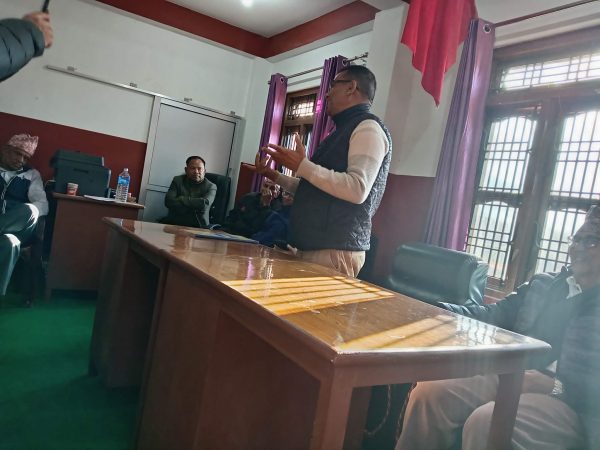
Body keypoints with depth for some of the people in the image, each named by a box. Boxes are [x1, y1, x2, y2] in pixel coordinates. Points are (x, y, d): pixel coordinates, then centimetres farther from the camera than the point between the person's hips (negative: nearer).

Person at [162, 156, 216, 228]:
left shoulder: (211, 187, 2)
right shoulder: (178, 180, 8)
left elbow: (205, 204, -17)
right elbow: (168, 201, -6)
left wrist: (181, 199, -8)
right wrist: (196, 206, -12)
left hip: (199, 227, -2)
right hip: (174, 224, 2)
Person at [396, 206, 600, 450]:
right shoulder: (544, 284, 16)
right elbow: (494, 315, 11)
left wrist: (555, 386, -21)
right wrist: (432, 310, -3)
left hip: (571, 401, -5)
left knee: (484, 422, -31)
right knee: (428, 392, -16)